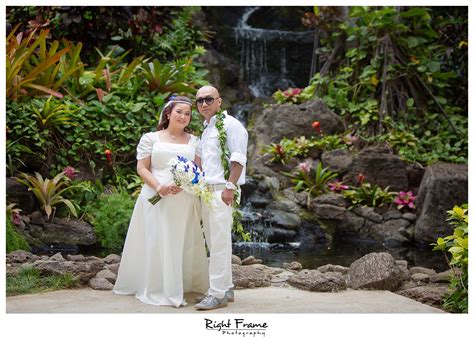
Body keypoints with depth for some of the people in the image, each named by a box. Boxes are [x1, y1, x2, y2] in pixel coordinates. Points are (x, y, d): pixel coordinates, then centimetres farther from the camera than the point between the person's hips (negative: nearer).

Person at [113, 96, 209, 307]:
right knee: (158, 242, -4)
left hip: (185, 200, 2)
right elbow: (142, 168, 2)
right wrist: (158, 187, -16)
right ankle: (158, 290, 1)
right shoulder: (151, 138, 7)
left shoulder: (193, 141, 14)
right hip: (157, 198, -2)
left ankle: (184, 285, 12)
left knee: (183, 242, 3)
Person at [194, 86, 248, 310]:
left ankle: (218, 294, -7)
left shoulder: (229, 124, -6)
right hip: (206, 190, 10)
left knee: (220, 243, -9)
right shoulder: (206, 129, 22)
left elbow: (238, 158, -14)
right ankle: (226, 289, 20)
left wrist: (230, 187, -20)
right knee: (213, 242, 12)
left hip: (222, 191, -9)